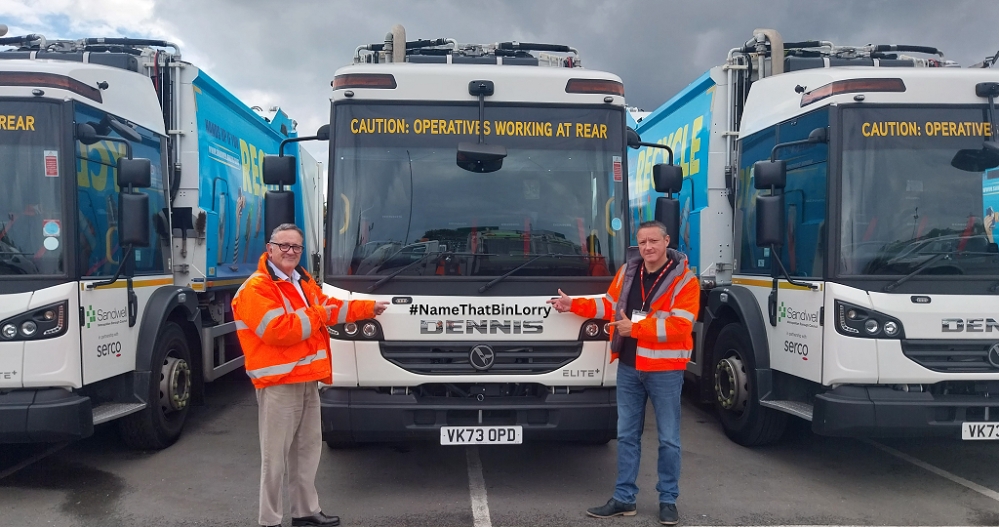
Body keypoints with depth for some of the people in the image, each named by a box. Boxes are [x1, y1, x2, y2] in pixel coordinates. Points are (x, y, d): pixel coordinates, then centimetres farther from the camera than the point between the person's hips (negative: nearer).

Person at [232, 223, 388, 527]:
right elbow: (278, 330, -24)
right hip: (278, 383, -9)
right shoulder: (256, 289, -14)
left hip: (308, 380, 9)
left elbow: (329, 308, 24)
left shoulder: (304, 281, 15)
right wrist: (315, 316, -13)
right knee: (275, 456, -3)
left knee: (309, 448, 17)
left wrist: (369, 308, 17)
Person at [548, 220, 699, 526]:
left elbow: (678, 325, -18)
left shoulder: (684, 280, -10)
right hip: (628, 367, 5)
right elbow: (609, 305, 16)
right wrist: (574, 305, 6)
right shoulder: (627, 272, 7)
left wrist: (634, 328, -20)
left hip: (665, 370, -5)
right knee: (626, 435, 11)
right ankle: (624, 499, 21)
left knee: (668, 438, 6)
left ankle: (668, 500, 21)